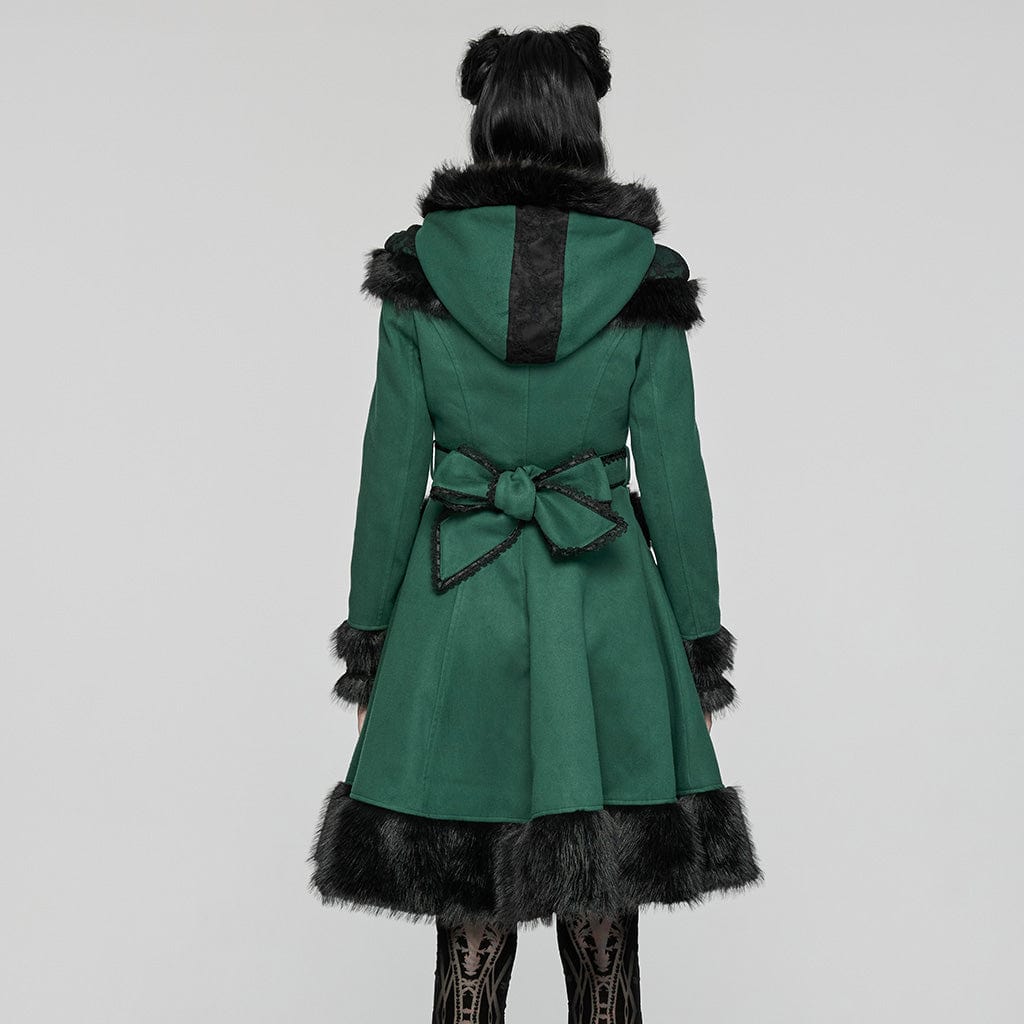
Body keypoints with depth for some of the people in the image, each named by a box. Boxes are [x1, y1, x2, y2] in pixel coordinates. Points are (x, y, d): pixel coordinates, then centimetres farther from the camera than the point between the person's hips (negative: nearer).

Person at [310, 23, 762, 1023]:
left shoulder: (417, 270, -2)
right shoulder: (645, 275, -2)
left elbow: (392, 467, -1)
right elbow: (672, 473, -1)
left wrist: (368, 645, 8)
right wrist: (701, 651, 8)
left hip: (456, 605, 0)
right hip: (605, 608, 0)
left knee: (469, 935, 11)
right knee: (605, 938, 12)